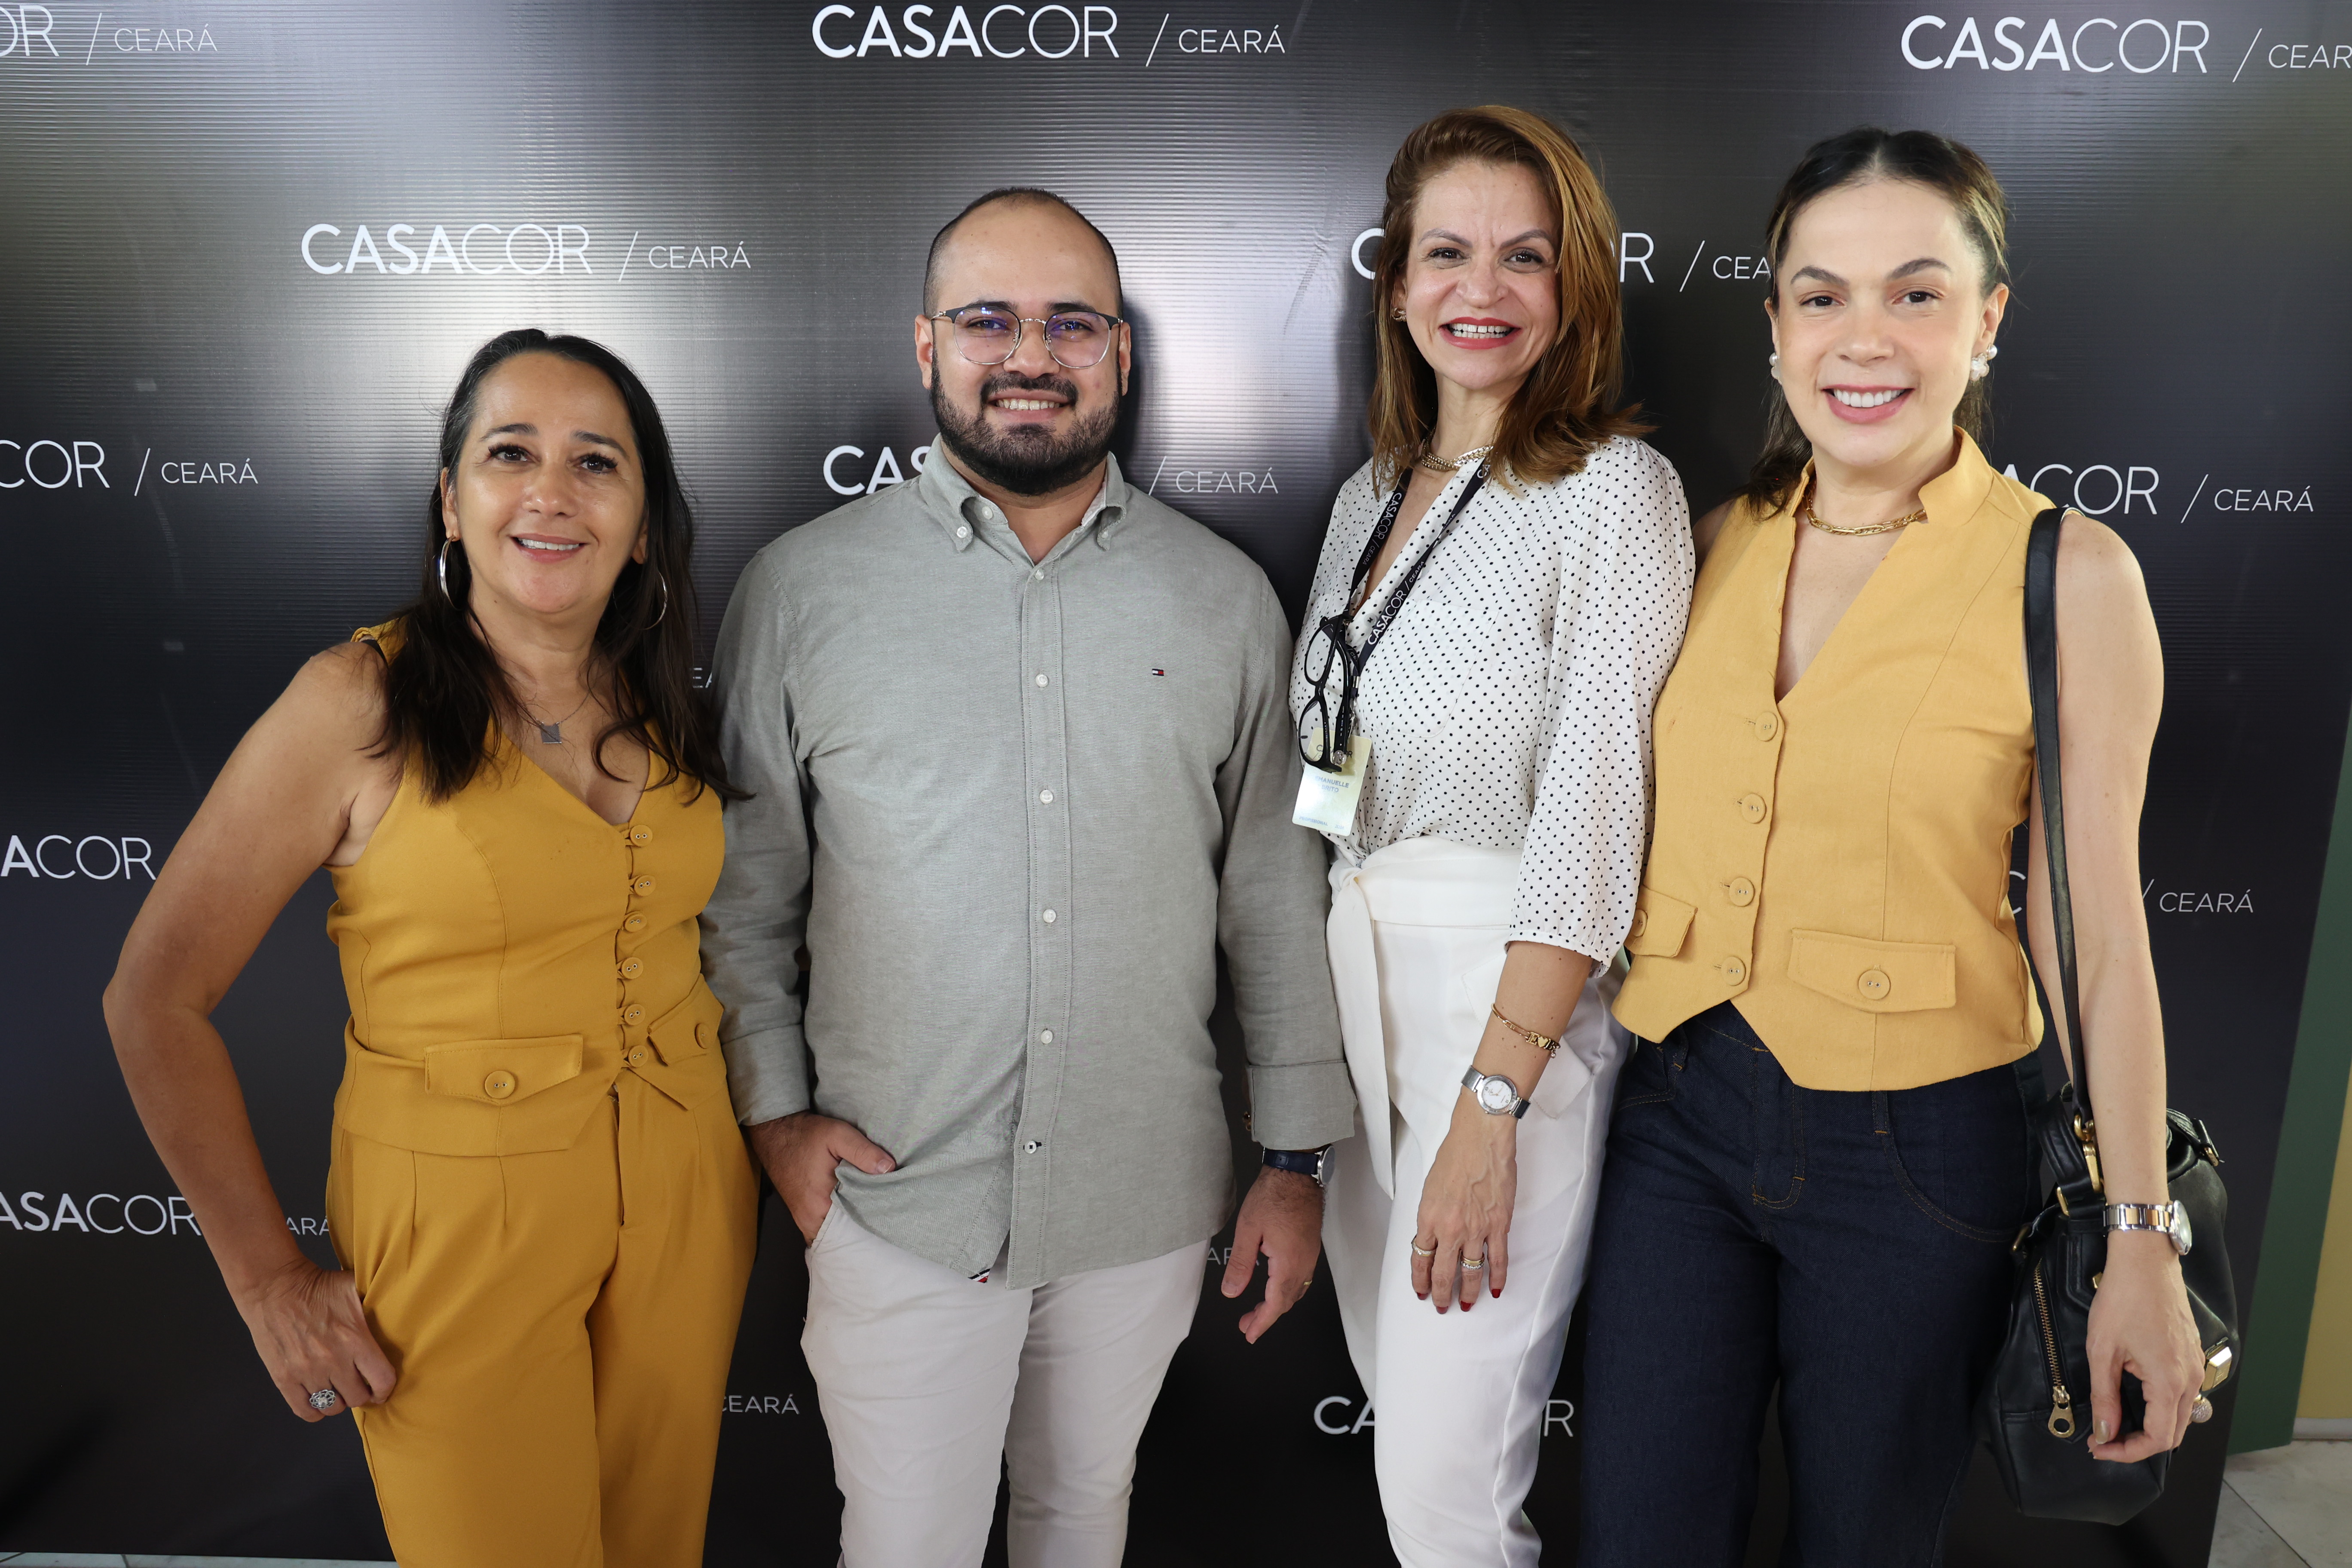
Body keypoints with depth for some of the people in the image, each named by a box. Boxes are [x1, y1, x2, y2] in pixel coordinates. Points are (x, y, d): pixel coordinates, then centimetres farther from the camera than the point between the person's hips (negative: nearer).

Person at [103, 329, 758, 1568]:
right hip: (459, 1221, -4)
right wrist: (267, 1282, -8)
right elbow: (154, 999, -10)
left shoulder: (664, 711, 2)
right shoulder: (361, 703, -13)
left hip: (687, 1207, 5)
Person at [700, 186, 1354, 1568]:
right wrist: (775, 1109, -3)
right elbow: (744, 885, 3)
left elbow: (1276, 893, 4)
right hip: (895, 1197, -1)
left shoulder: (1225, 596, 1)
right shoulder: (802, 588, -3)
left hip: (1147, 1197, 2)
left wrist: (1299, 1156, 4)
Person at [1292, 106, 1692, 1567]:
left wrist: (1493, 1104, -19)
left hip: (1515, 1006, -7)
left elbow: (1591, 816, -16)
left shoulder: (1613, 490, -10)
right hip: (1348, 988, 7)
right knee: (1398, 1403, 18)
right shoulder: (1374, 496, 11)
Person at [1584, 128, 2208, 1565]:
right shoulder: (1717, 546, 2)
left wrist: (2140, 1242, -7)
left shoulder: (2069, 574, -9)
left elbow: (2095, 927, -8)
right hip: (1679, 1118, 3)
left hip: (1915, 1148, -3)